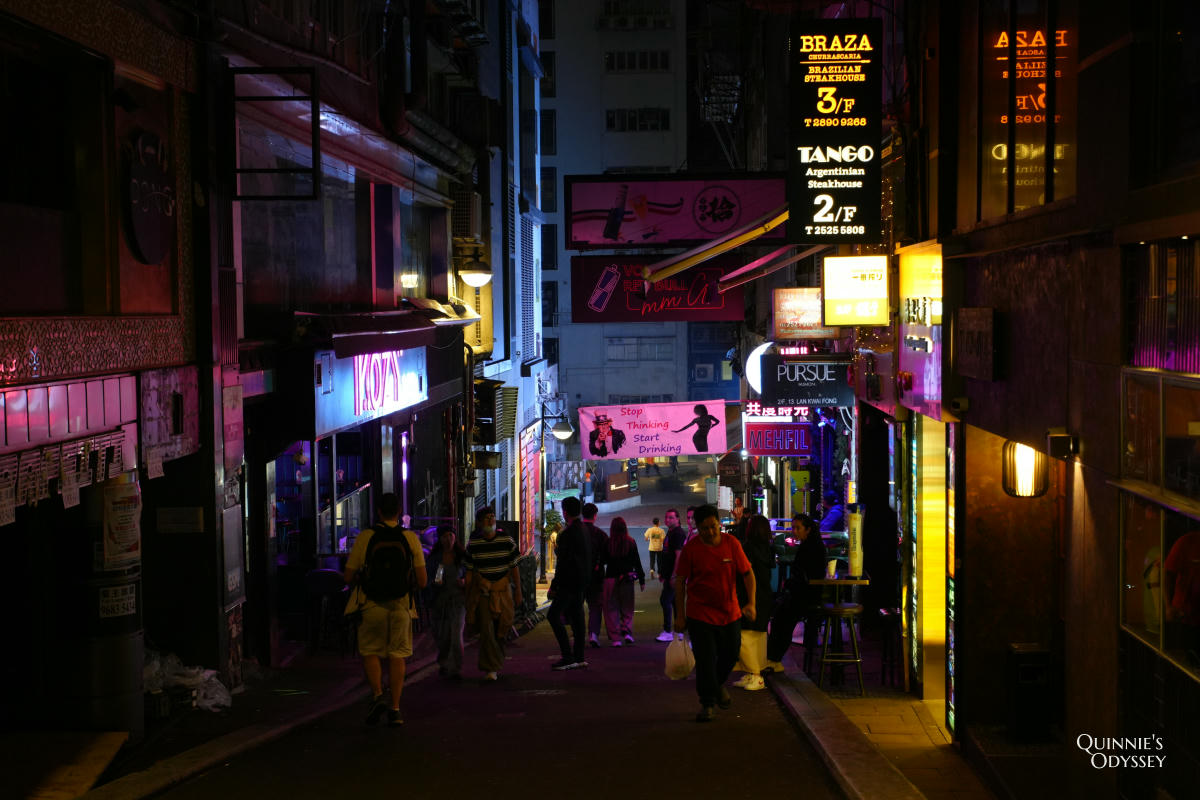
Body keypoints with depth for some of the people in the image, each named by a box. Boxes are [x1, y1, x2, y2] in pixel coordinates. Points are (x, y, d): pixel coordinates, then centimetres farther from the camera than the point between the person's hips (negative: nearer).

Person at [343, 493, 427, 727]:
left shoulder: (365, 537, -5)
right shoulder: (411, 539, -2)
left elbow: (348, 576, -1)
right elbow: (422, 581, -1)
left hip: (371, 604, -1)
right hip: (401, 604, 1)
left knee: (370, 652, 15)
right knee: (397, 655, 9)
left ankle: (377, 695, -5)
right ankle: (395, 709, 5)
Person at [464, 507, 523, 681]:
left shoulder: (507, 540, 1)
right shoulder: (473, 544, 0)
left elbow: (514, 568, 5)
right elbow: (469, 571, 5)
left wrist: (518, 592, 3)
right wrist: (467, 596, 4)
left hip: (503, 590, 1)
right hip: (482, 591, -1)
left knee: (501, 628, 5)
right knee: (486, 629, -10)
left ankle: (494, 664, 26)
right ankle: (490, 669, -7)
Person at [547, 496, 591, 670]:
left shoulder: (568, 533, -17)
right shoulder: (585, 529, 12)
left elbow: (563, 562, -20)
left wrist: (554, 586, -16)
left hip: (570, 581, -9)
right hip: (583, 580, 9)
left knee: (553, 615, -6)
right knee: (576, 616, 12)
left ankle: (568, 657, -10)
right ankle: (578, 657, 15)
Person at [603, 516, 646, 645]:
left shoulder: (608, 543, -8)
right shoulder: (630, 542, -4)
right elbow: (637, 562, 0)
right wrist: (642, 580, 6)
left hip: (611, 578, -1)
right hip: (627, 580, 1)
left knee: (611, 610, 7)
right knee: (627, 608, 16)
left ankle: (615, 638, 4)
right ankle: (627, 631, -3)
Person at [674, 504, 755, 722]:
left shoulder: (731, 543, -5)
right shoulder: (691, 548, -10)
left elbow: (748, 573, -1)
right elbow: (679, 581, -5)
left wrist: (751, 603, -14)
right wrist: (680, 615, -6)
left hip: (729, 612, 3)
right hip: (700, 613, -3)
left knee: (730, 654, 13)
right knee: (705, 659, -6)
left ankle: (718, 685, 43)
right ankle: (707, 703, 5)